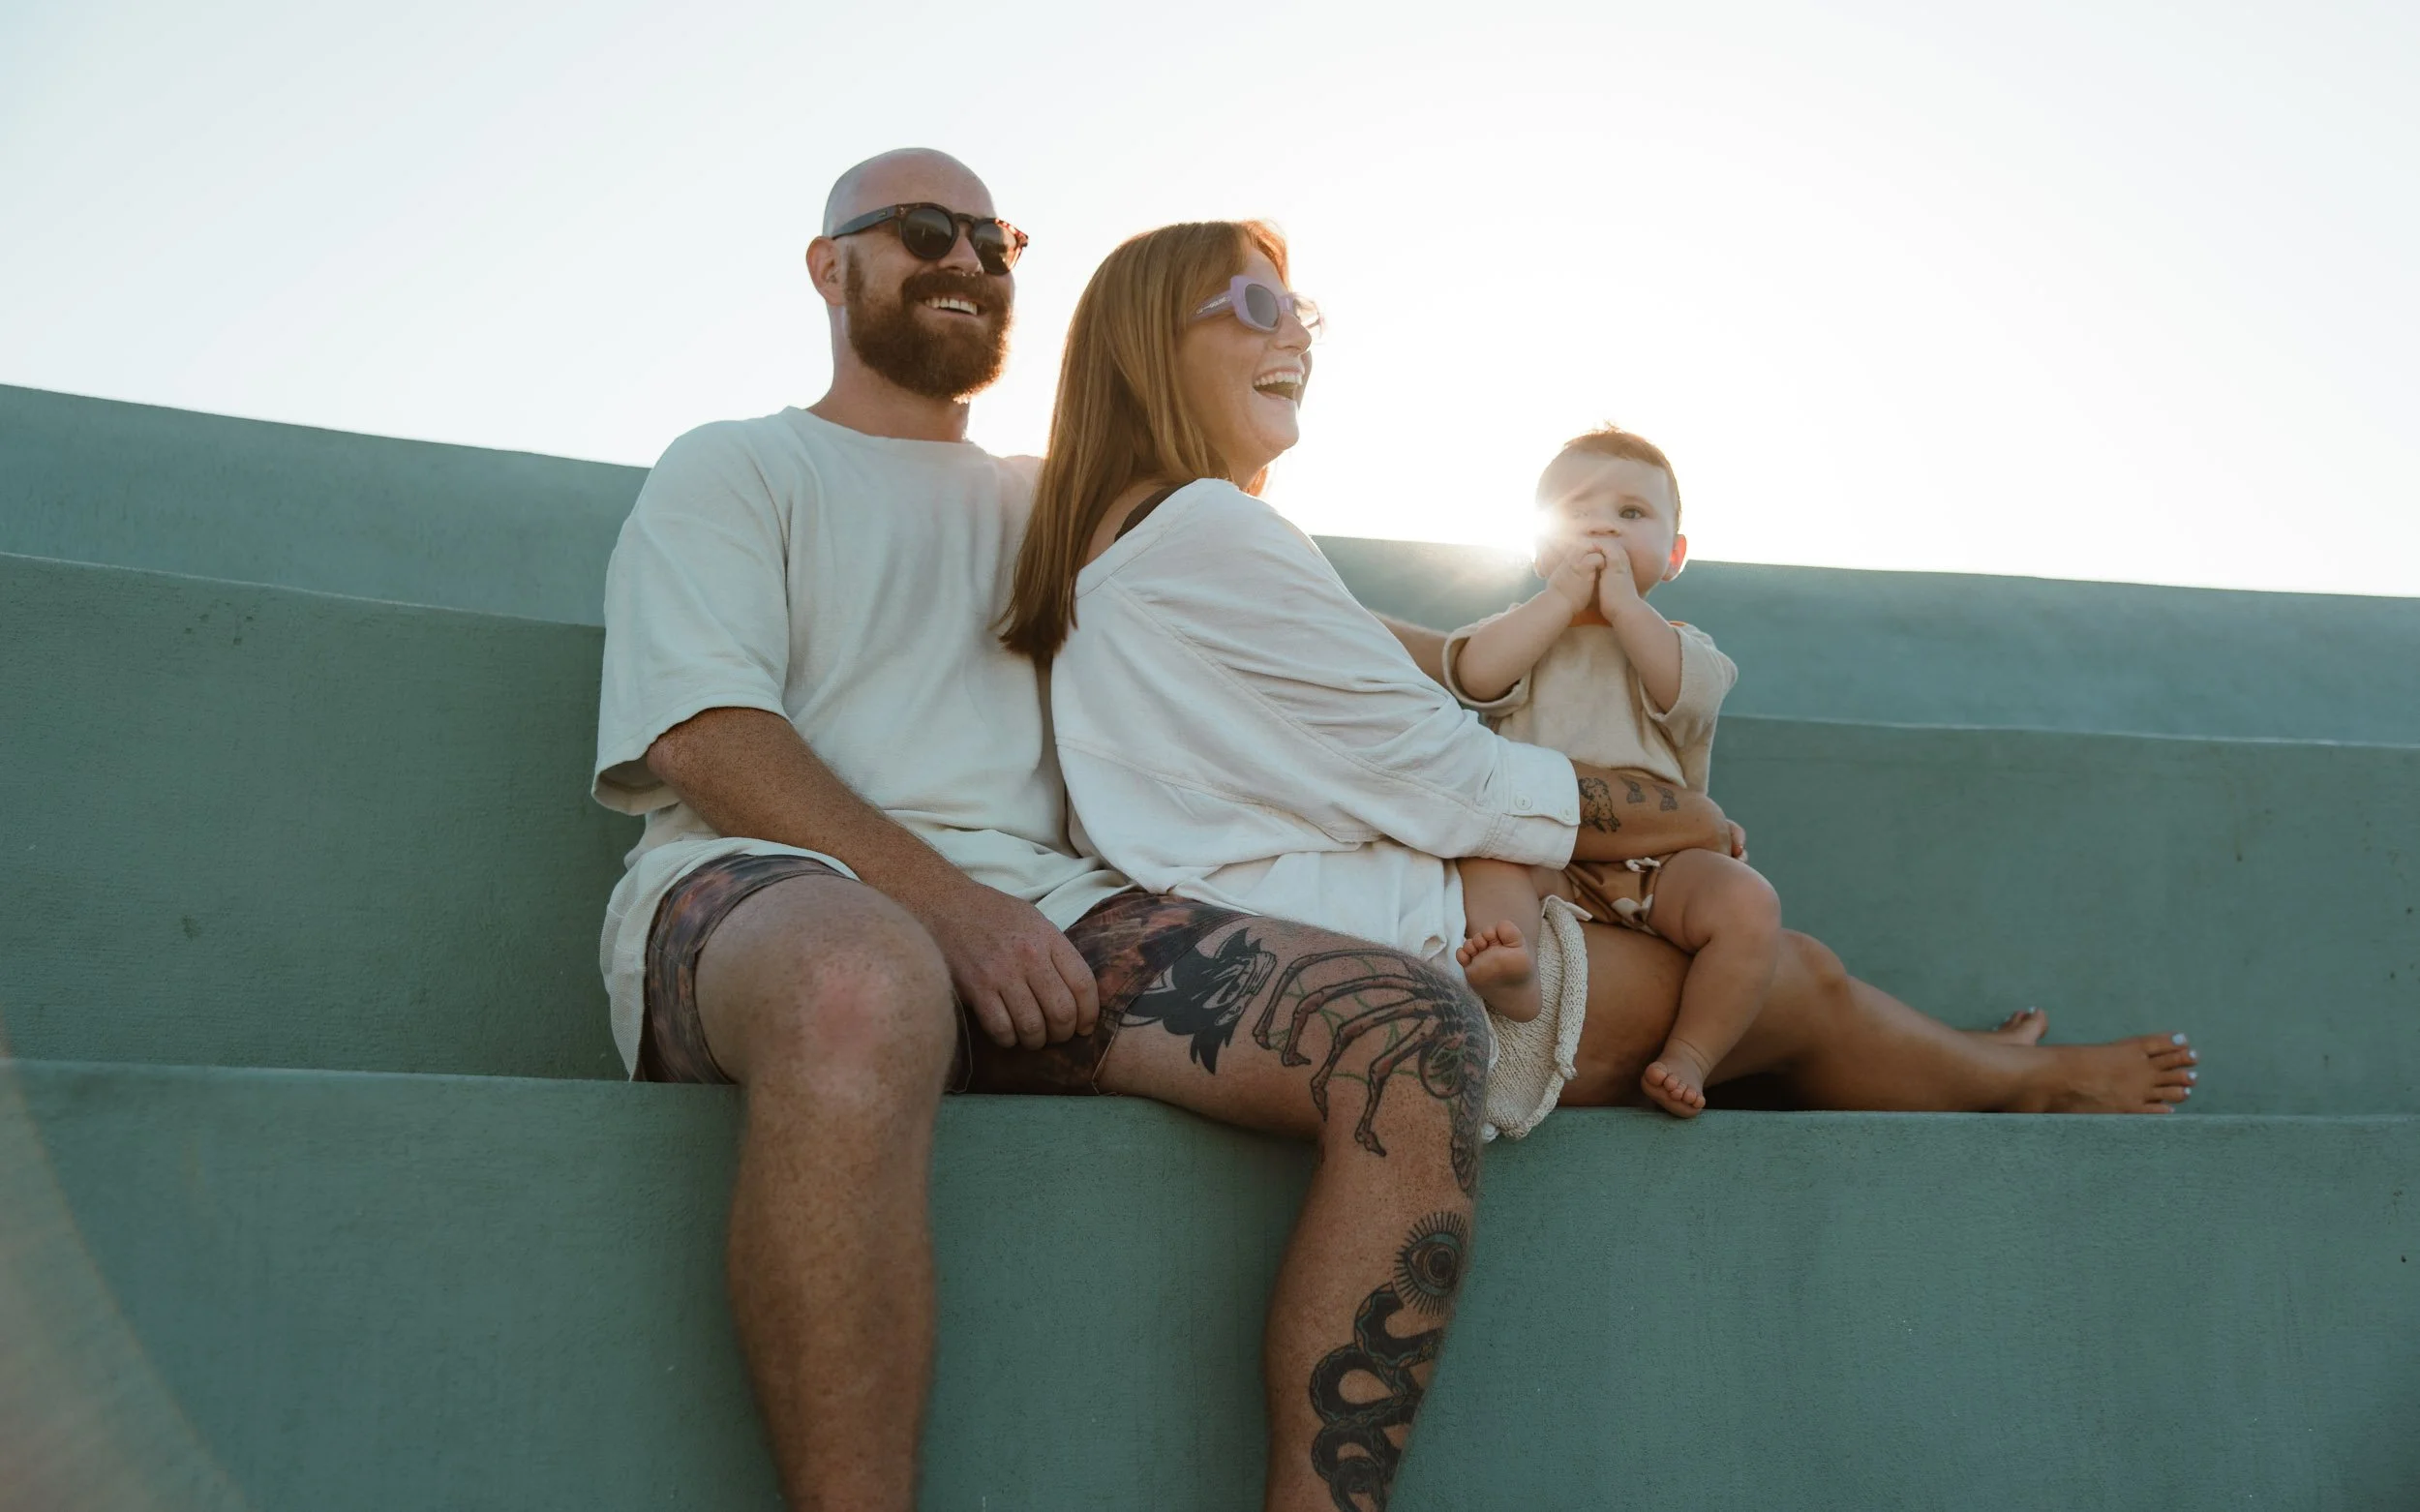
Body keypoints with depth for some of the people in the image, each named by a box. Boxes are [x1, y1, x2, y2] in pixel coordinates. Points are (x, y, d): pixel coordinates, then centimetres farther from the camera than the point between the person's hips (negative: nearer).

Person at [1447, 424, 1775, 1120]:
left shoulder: (1678, 642, 15)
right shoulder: (1526, 628, 16)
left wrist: (1622, 604, -9)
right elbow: (1475, 676, -9)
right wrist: (1563, 598, -7)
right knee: (1485, 861, -31)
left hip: (1662, 861, 1)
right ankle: (1512, 975, -57)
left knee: (1750, 903, -25)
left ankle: (1690, 1054, -16)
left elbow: (1690, 697, -11)